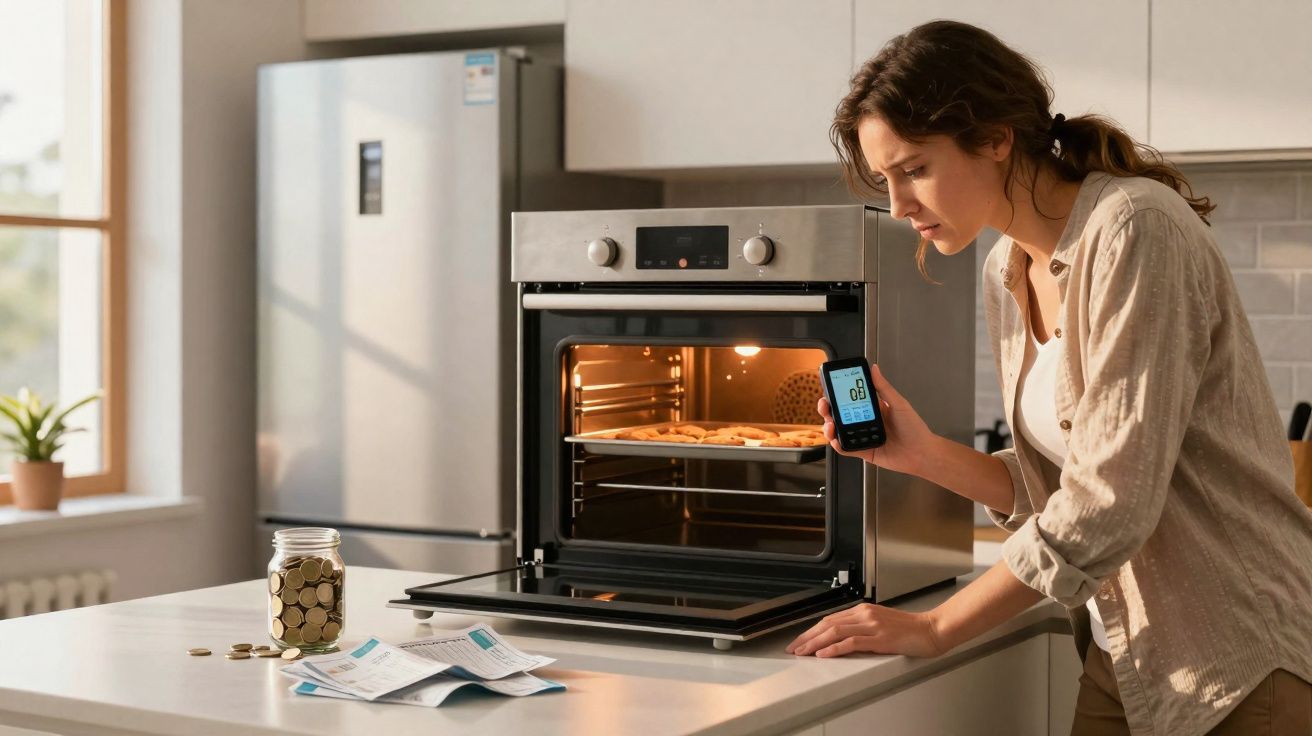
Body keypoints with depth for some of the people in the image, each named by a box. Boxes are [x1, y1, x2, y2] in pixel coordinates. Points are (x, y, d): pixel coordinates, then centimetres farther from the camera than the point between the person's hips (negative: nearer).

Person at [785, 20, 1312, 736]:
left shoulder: (1133, 230, -18)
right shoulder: (1006, 273, 7)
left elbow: (1109, 503, -22)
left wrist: (935, 628, -16)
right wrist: (923, 454, -4)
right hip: (1124, 658, 7)